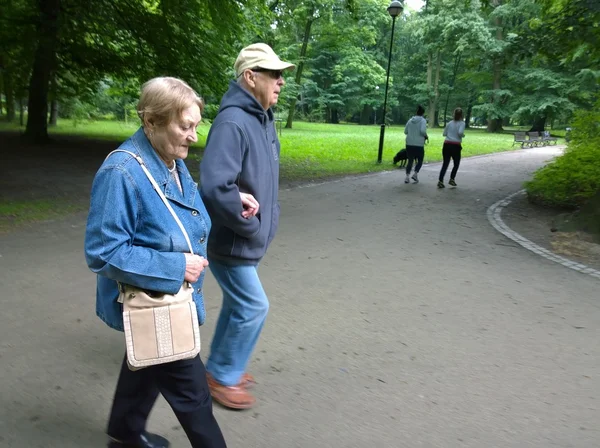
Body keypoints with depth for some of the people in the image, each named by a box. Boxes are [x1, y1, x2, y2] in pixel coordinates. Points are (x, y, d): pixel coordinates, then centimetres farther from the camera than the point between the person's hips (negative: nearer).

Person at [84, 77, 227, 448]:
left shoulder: (174, 162, 0)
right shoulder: (122, 173, -27)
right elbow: (104, 253, -26)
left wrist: (194, 258, 0)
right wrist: (175, 268, -26)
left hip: (171, 298, 9)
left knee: (147, 368, 28)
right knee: (192, 394, 4)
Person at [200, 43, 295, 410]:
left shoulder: (263, 119, 7)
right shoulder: (233, 122, -24)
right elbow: (216, 186, -33)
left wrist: (267, 217, 6)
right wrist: (252, 229, -21)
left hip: (248, 241, 9)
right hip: (231, 241, -9)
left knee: (239, 305, 20)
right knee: (254, 308, 1)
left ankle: (222, 367, 39)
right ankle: (222, 377, 22)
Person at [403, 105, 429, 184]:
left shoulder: (410, 120, 7)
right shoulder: (423, 120, -6)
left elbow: (405, 131, 9)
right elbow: (423, 131, -20)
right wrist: (426, 136, -2)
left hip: (409, 144, 4)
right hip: (419, 144, -4)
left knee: (410, 160, 12)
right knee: (420, 160, 15)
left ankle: (407, 177, 1)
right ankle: (415, 174, -2)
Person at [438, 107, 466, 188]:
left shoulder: (449, 123, 10)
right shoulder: (462, 123, -2)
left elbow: (444, 133, 12)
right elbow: (460, 132, -17)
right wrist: (462, 135, 3)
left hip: (447, 145, 4)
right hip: (456, 146, -3)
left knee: (445, 163, 5)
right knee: (456, 164, 16)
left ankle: (440, 181, -5)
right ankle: (452, 179, 9)